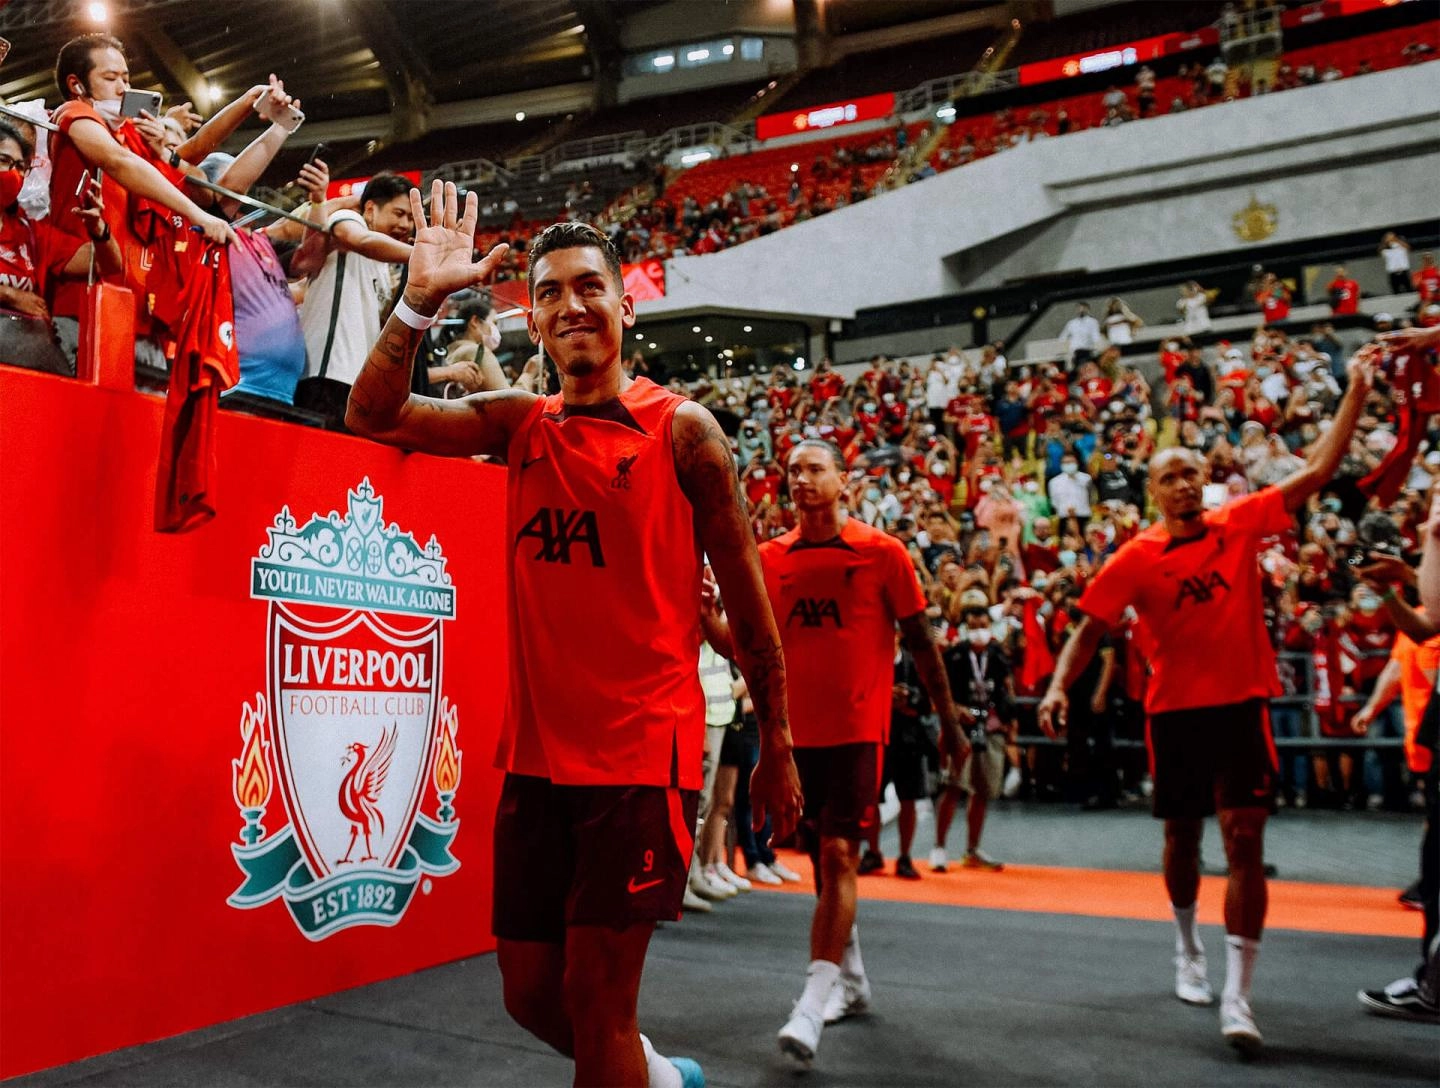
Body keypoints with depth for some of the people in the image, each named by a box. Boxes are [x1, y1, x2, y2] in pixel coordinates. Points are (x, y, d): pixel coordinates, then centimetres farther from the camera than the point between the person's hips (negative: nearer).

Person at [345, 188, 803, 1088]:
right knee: (531, 994, 15)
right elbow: (374, 416, -2)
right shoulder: (520, 424, 8)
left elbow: (744, 595, -2)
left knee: (595, 997, -1)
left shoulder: (681, 430, -4)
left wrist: (777, 746, 0)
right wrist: (422, 300, -14)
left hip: (642, 749, -5)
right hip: (537, 750, 5)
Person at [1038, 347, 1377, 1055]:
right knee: (1183, 839, 14)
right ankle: (1187, 948, 40)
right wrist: (1059, 686, -15)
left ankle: (1237, 995, -1)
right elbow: (1091, 627, -2)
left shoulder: (1242, 523, 0)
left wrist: (1356, 393, -6)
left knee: (1245, 842, -7)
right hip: (1175, 710, 0)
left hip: (1241, 705, 0)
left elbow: (1320, 470, -1)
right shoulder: (1136, 559, -4)